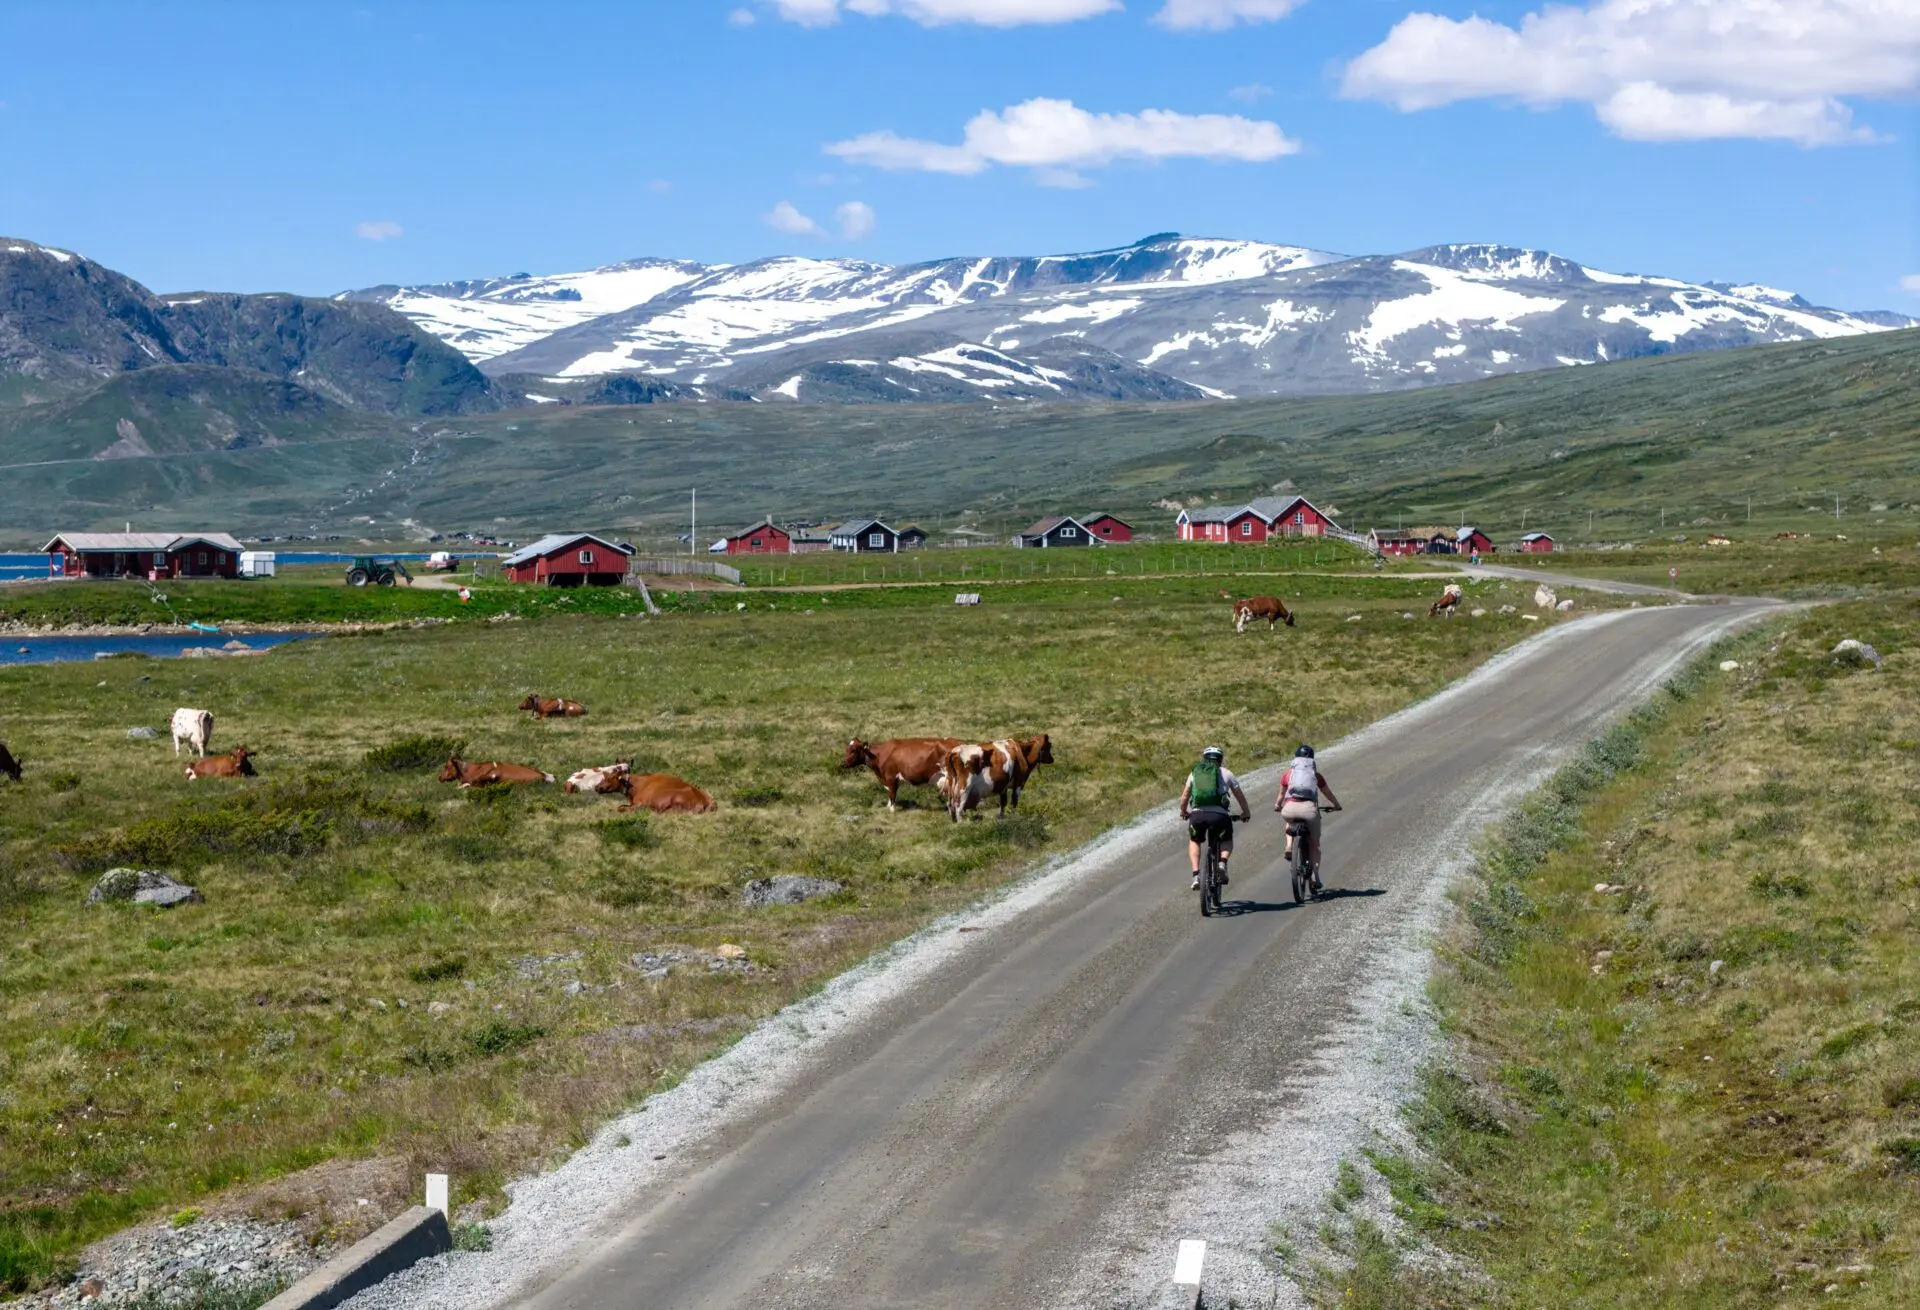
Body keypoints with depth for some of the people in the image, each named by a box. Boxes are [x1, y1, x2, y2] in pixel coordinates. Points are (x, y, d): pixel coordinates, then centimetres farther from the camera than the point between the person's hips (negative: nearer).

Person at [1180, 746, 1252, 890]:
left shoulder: (1195, 773, 19)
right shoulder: (1226, 773, 16)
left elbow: (1184, 797, 18)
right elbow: (1240, 796, 21)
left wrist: (1183, 812, 36)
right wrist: (1246, 813, 37)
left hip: (1197, 814, 1)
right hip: (1218, 814, -1)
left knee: (1194, 841, 28)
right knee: (1227, 840, 27)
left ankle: (1196, 875, 9)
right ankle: (1223, 862, -4)